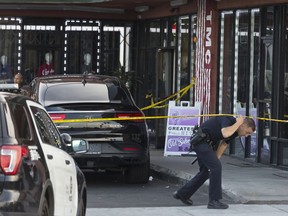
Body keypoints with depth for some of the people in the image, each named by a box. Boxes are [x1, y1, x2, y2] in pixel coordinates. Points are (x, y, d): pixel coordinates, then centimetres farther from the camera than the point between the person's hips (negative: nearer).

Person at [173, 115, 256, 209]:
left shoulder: (235, 131, 4)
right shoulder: (228, 120, -23)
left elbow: (224, 144, 14)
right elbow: (225, 134, -44)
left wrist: (216, 159, 11)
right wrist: (238, 123, -31)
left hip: (207, 143, 10)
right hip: (201, 141, -10)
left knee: (205, 172, 15)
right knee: (216, 167, -16)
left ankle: (182, 194, 28)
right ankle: (214, 201, -11)